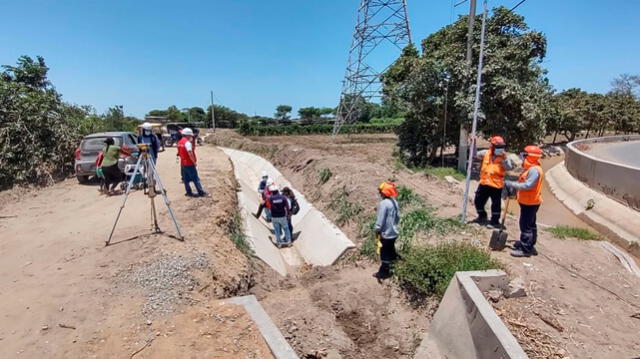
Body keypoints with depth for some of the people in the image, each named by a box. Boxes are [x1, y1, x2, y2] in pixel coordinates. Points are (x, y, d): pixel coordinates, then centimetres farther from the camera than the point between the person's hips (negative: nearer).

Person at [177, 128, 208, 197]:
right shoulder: (187, 142, -17)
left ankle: (189, 192, 18)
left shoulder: (180, 142, 12)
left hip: (183, 163, 9)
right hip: (189, 164, -9)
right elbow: (190, 153, -25)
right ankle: (201, 192, -3)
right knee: (196, 179, -5)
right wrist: (194, 162, -17)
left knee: (186, 179, 12)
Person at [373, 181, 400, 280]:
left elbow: (380, 219, -22)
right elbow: (398, 216, 12)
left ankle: (383, 272, 16)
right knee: (391, 251, 21)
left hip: (386, 233, -8)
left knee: (385, 253, 4)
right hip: (393, 232, 8)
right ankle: (392, 269, 34)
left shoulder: (383, 203, -23)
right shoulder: (394, 202, 3)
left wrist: (377, 230, -11)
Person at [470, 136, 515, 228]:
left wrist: (504, 158, -28)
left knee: (496, 204, 6)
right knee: (478, 201, 13)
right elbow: (475, 154, 10)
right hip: (484, 183, 4)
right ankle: (482, 216, 36)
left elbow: (509, 168, -18)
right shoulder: (486, 153, 1)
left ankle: (495, 221, 23)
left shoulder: (504, 157, -7)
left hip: (496, 185, -4)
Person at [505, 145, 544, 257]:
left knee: (526, 225, -7)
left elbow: (528, 185, -28)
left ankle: (525, 249, -2)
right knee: (530, 224, 21)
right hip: (528, 202, 11)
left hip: (530, 203, -11)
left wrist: (512, 184, -23)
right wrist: (513, 187, 6)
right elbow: (524, 183, 18)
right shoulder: (531, 168, 14)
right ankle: (529, 245, 34)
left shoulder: (534, 170, -21)